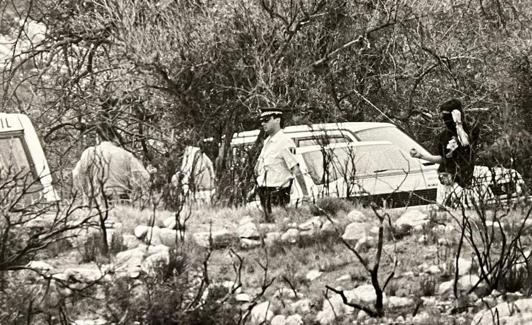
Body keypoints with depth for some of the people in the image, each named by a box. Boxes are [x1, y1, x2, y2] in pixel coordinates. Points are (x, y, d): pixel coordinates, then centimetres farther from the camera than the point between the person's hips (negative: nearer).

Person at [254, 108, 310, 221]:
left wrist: (306, 195, -23)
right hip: (264, 192, 9)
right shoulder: (267, 141, 12)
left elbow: (296, 171, -21)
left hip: (277, 194, -9)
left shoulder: (285, 142, -16)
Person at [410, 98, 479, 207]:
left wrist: (458, 124, -12)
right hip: (445, 179, 5)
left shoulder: (471, 131, -1)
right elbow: (440, 158, 15)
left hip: (462, 181, -5)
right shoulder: (443, 136, 12)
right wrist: (420, 156, 5)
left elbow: (465, 143, -21)